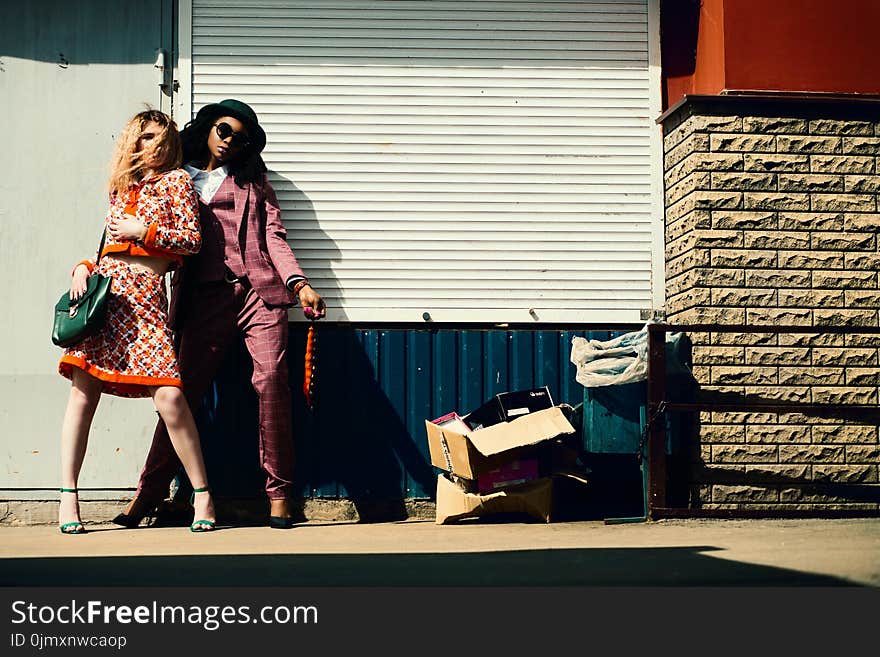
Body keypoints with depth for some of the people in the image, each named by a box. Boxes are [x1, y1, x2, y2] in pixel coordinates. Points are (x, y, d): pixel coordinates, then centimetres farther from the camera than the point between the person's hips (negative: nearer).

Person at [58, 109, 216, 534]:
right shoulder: (122, 189, 23)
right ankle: (68, 498, 3)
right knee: (82, 391, -2)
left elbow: (192, 239, 0)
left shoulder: (176, 181, 9)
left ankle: (202, 494, -4)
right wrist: (83, 268, 7)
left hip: (145, 295, -5)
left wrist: (144, 230, -6)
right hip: (103, 289, 5)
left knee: (168, 395, -15)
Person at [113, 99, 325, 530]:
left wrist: (298, 283, -7)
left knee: (271, 381, -14)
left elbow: (274, 235, 8)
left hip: (258, 292, -1)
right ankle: (150, 491, 6)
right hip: (204, 297, 1)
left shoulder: (252, 179, 17)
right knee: (183, 390, -3)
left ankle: (279, 494, -7)